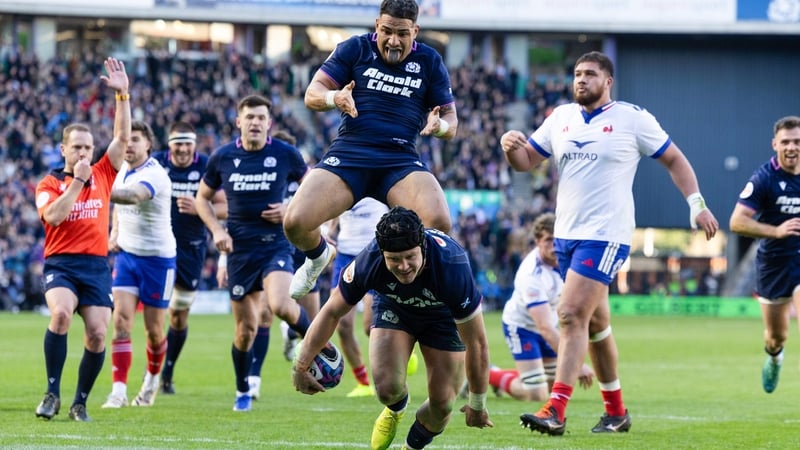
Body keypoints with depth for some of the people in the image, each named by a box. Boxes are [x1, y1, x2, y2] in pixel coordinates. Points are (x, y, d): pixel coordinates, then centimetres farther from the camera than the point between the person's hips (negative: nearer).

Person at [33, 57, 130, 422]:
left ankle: (80, 402, 8)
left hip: (96, 265, 3)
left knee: (97, 334, -8)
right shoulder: (48, 184, 3)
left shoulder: (103, 174, 12)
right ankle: (52, 393, -20)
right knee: (61, 313, -30)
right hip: (60, 263, -3)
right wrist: (77, 181, -15)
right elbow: (53, 215, -16)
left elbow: (123, 137, 5)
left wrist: (122, 94, -3)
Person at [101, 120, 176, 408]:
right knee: (121, 320, -10)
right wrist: (114, 232, 5)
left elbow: (133, 196, -44)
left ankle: (153, 379, 33)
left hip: (157, 257, -6)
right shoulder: (122, 170, 4)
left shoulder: (155, 175, -21)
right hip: (127, 253, 6)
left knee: (153, 330, 4)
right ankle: (119, 392, -14)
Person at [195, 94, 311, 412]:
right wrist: (216, 230, -2)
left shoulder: (286, 154, -3)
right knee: (246, 327, 5)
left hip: (276, 245, -2)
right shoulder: (222, 157, 1)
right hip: (240, 249, 2)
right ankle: (242, 392, 25)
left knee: (280, 305, -28)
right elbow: (202, 197, 13)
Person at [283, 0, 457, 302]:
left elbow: (451, 122, 12)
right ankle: (319, 256, 17)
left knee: (439, 223, -31)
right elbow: (312, 95, 4)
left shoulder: (430, 62, 9)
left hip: (401, 161, 0)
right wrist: (334, 98, -20)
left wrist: (440, 126, -14)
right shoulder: (355, 49, 5)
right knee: (295, 222, -22)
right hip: (349, 154, 0)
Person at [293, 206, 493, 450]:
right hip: (393, 306, 1)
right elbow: (332, 312, -16)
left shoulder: (452, 268, -41)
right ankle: (396, 409, 20)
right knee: (388, 388, -20)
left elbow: (477, 344, -28)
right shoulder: (368, 262, -36)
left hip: (444, 314, -1)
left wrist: (477, 405, -19)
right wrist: (300, 366, -11)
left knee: (442, 404, -8)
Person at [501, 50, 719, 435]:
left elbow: (674, 159, 5)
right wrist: (511, 148, -11)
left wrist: (696, 205, -3)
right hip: (567, 234, 6)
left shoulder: (633, 118, -3)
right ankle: (616, 411, 23)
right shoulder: (560, 117, 10)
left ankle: (555, 411, -22)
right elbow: (526, 161, 12)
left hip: (605, 236, -6)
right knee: (594, 323, 13)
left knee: (572, 315, -18)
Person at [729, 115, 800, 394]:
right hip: (773, 263, -1)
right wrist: (776, 231, -31)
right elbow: (737, 222, -19)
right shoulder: (764, 178, -14)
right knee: (776, 336, 12)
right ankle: (774, 358, 47)